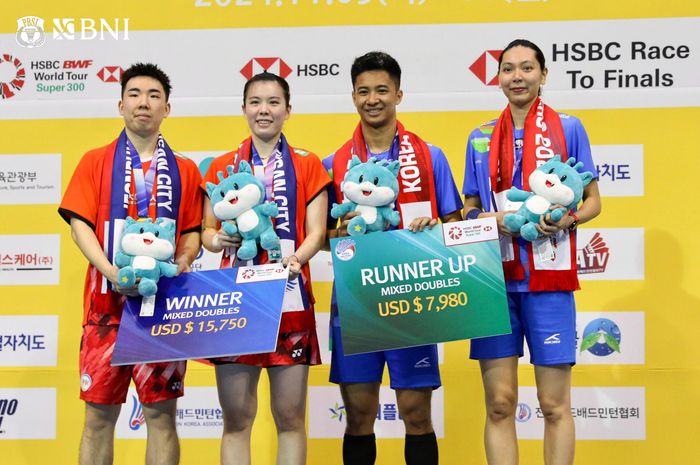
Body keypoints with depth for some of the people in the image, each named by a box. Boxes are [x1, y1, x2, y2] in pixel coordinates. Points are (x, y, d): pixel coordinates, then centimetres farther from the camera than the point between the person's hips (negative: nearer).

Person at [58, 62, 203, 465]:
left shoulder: (185, 170, 12)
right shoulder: (95, 162, 9)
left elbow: (192, 233, 11)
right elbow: (80, 224, 0)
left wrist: (182, 262, -11)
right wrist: (111, 271, -16)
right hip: (107, 300, -1)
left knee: (162, 413, 3)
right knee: (99, 415, 3)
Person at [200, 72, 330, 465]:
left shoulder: (308, 165, 9)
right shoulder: (223, 166, 13)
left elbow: (316, 231, 2)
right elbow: (207, 230, 13)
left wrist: (296, 259, -19)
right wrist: (217, 238, -10)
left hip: (290, 297, -1)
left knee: (290, 417, 3)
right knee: (235, 418, 2)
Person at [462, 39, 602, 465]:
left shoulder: (568, 128, 4)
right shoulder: (481, 138, 12)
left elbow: (593, 202, 6)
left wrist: (565, 219, -15)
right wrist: (491, 219, -7)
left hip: (548, 277, -2)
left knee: (555, 404, 1)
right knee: (499, 402, 4)